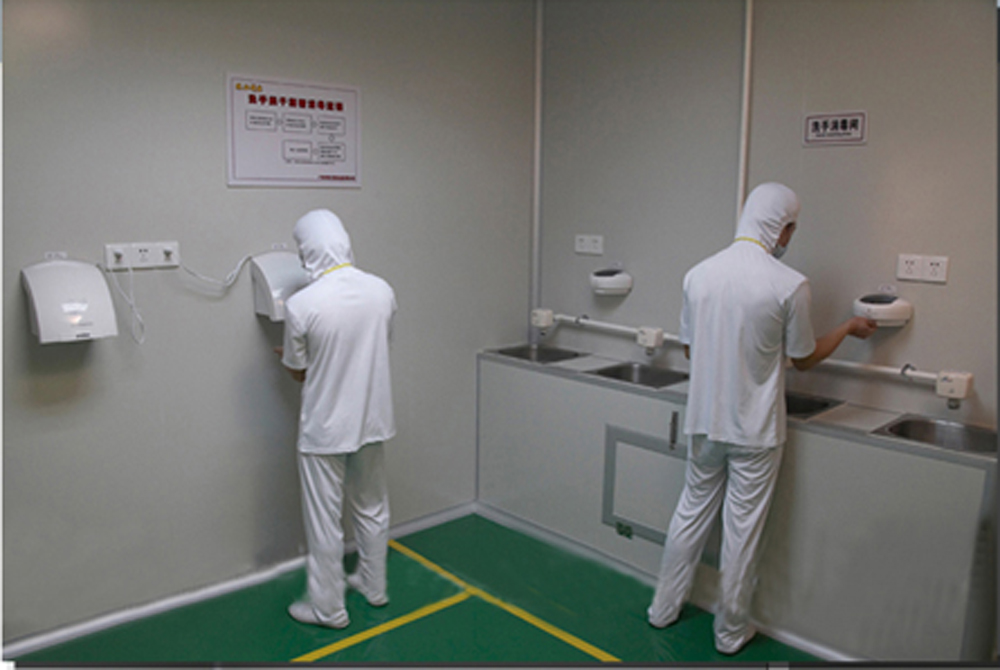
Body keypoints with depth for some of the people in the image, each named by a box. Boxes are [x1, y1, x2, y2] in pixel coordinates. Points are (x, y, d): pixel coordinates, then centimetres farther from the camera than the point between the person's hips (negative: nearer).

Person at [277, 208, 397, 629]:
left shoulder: (301, 305, -20)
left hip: (325, 428, -5)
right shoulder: (382, 291, -7)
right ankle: (373, 586, 38)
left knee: (324, 520, 10)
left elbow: (298, 372, -7)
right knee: (372, 508, 21)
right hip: (372, 420, 5)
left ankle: (328, 608, 24)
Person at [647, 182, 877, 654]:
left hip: (704, 422, 4)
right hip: (755, 430, -4)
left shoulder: (698, 274, -3)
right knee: (742, 531, 9)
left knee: (690, 516, 18)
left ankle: (663, 609, 31)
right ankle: (731, 632, 25)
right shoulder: (789, 284, -16)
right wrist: (849, 328, 14)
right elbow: (803, 358, -2)